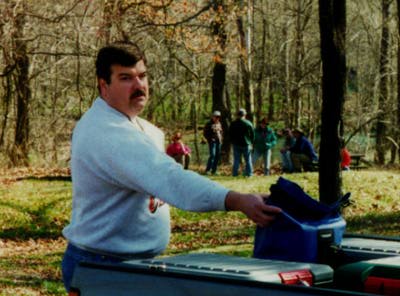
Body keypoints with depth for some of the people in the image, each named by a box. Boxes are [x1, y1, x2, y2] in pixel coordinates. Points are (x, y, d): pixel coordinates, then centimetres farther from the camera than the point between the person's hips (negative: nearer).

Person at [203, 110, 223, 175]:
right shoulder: (209, 124, -5)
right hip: (212, 142, -6)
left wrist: (220, 138, 10)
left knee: (217, 156, 3)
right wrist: (210, 139, -11)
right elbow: (205, 133, -4)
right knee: (212, 155, -15)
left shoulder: (219, 124, 13)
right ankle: (207, 170, -8)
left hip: (219, 141, 6)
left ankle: (214, 170, 10)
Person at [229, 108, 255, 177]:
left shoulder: (233, 124, 0)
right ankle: (249, 173, 7)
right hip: (246, 144, -2)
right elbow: (252, 134, 0)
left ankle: (235, 173, 3)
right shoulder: (248, 123, -6)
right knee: (248, 160, 7)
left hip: (236, 144, 2)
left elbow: (230, 134, 7)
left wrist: (233, 142, 17)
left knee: (236, 160, 5)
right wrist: (251, 143, 13)